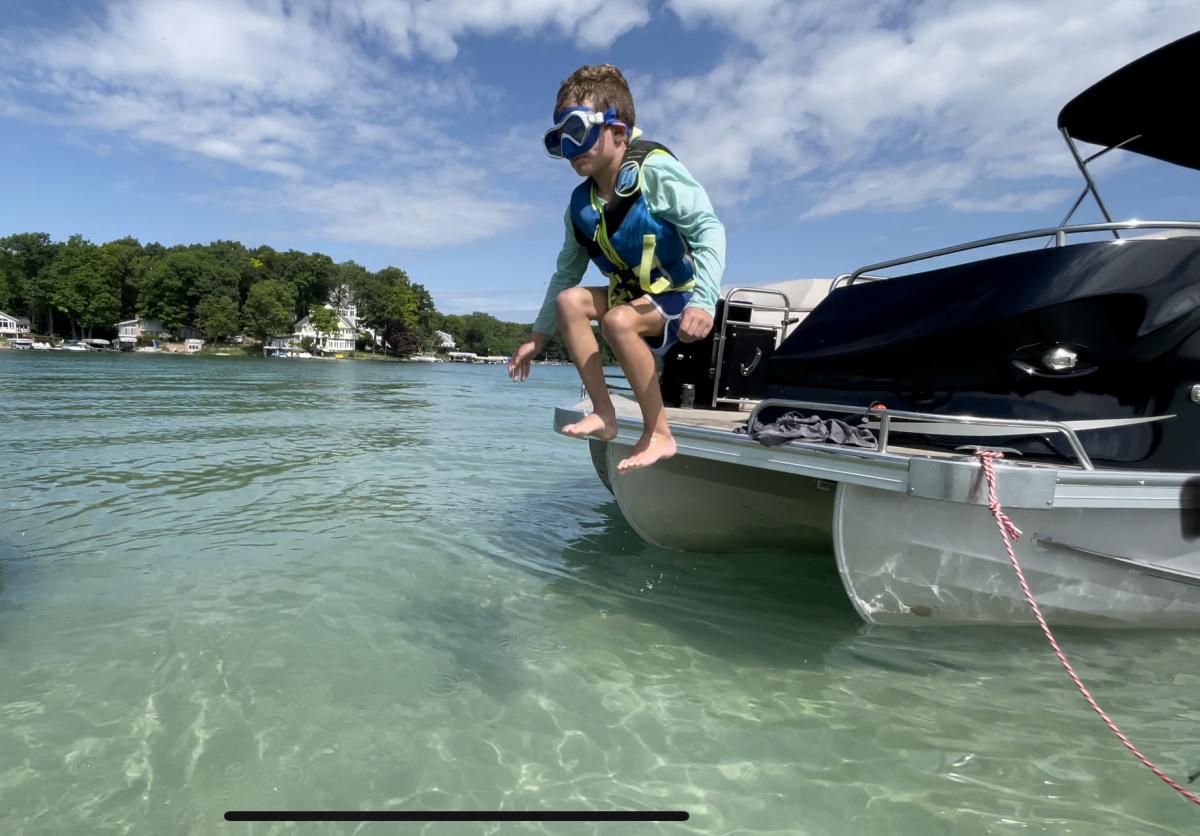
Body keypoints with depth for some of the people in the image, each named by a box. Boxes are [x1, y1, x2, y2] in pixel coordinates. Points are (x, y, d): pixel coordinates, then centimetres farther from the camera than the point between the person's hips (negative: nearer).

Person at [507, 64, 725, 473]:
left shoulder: (655, 172, -17)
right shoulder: (581, 205, 2)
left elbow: (709, 229, -24)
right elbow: (566, 272, 10)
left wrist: (703, 301, -38)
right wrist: (538, 335, 10)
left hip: (683, 296, -7)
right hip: (635, 293, 7)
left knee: (618, 320, -33)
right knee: (569, 300, -13)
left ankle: (658, 434, -20)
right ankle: (604, 414, -13)